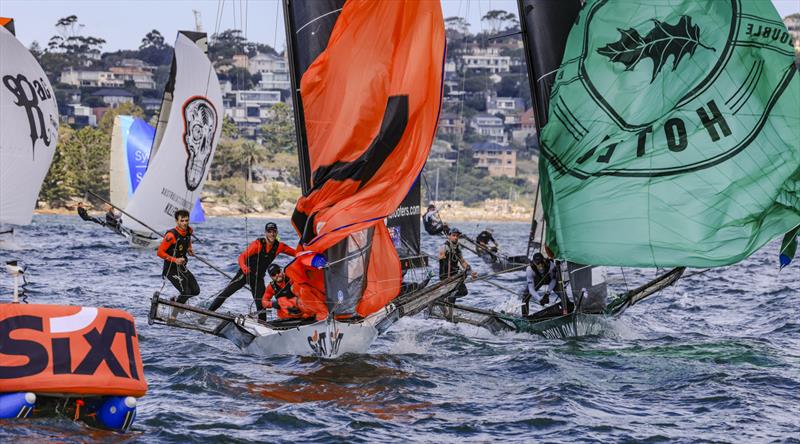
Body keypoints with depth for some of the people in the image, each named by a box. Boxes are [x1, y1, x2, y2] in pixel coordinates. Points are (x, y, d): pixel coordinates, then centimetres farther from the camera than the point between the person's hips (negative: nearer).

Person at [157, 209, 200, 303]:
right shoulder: (171, 235, -23)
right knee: (186, 292, -15)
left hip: (182, 267, 8)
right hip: (171, 269, -8)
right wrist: (175, 260, -26)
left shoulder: (189, 231, -1)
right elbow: (160, 252, -20)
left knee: (196, 291, 5)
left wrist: (189, 249, 6)